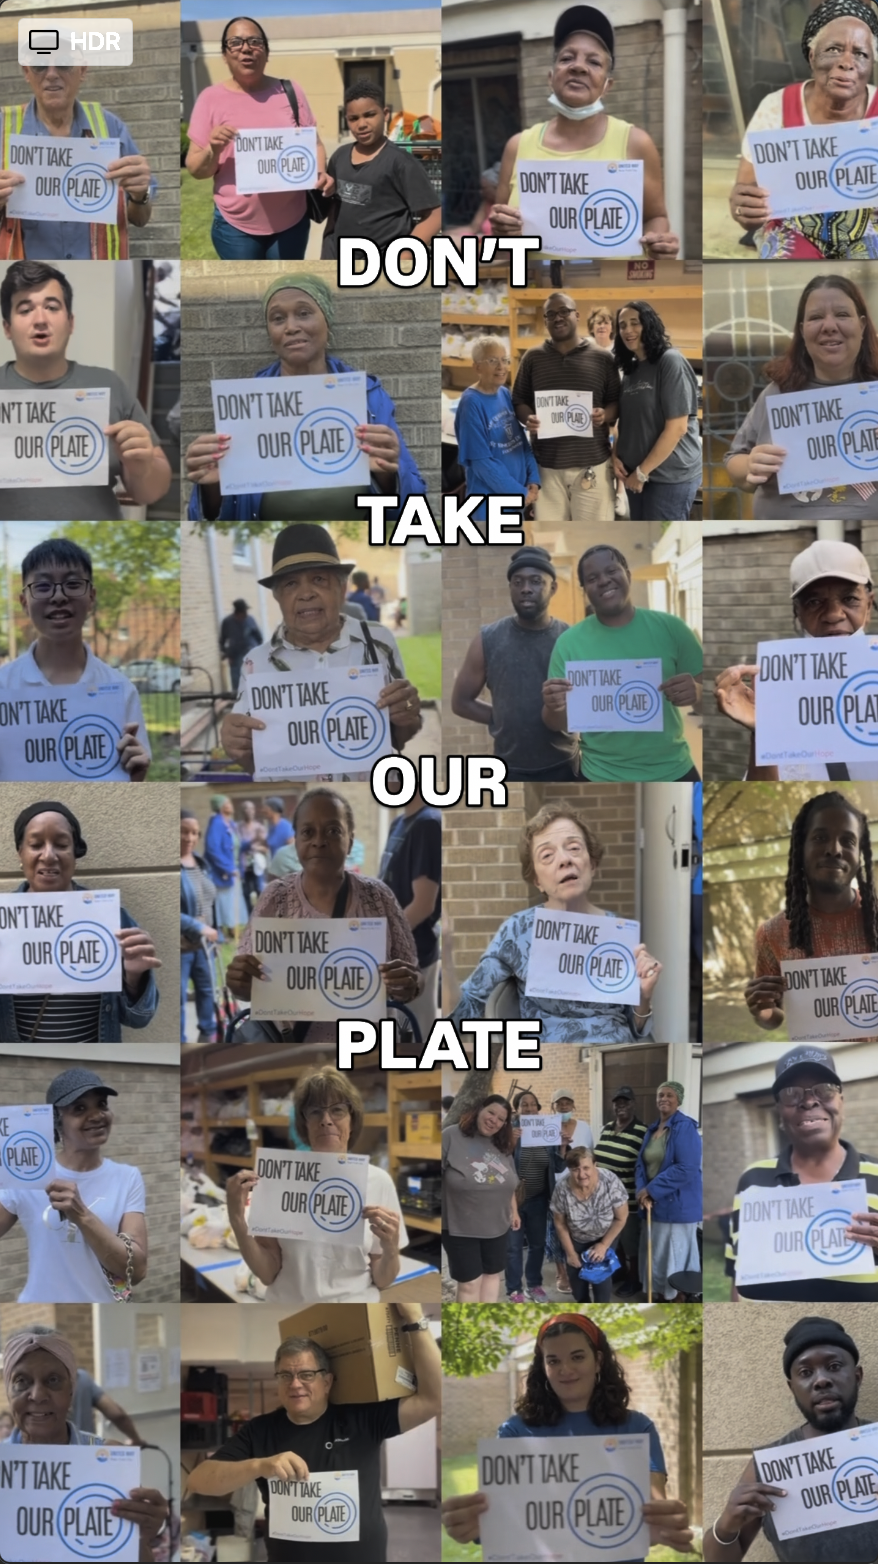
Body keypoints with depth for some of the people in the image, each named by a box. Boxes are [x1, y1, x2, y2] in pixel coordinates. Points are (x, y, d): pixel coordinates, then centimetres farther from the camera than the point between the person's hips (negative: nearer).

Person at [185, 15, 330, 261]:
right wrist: (213, 149, -23)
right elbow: (195, 169, -2)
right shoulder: (211, 98, -3)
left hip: (291, 220, 2)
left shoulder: (289, 91, 2)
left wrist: (320, 173, -13)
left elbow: (314, 143, 8)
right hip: (236, 225, -2)